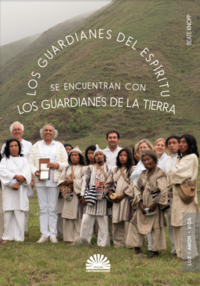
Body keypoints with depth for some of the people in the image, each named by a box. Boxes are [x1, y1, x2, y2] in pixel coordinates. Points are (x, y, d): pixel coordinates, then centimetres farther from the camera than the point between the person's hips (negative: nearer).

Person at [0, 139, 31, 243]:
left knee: (20, 213, -5)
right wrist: (16, 176, -17)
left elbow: (27, 172, 0)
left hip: (21, 190, 0)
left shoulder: (24, 160, 16)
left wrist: (18, 182, -16)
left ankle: (19, 237, -3)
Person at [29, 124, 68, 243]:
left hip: (54, 181, -1)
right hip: (40, 180, 1)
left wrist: (58, 165, -11)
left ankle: (53, 234, 5)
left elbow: (66, 163, 7)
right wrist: (35, 172, -11)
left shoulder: (59, 146, 13)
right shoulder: (36, 146, 14)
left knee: (53, 208, -1)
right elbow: (31, 163, 7)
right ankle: (44, 234, 7)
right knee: (43, 208, 2)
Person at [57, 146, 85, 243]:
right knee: (68, 216, 1)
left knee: (78, 216, -6)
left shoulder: (83, 168, 2)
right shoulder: (67, 168, 19)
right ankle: (69, 238, 8)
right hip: (68, 195, 4)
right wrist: (66, 182, -7)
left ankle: (78, 238, -1)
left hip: (78, 195, -4)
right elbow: (60, 180, 13)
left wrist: (73, 181, -9)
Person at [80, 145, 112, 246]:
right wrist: (83, 196, -3)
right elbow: (85, 181, 4)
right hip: (91, 198, 0)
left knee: (103, 221, 1)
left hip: (103, 199, 0)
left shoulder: (108, 169, 9)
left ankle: (103, 242, 10)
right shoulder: (90, 168, 8)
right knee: (87, 219, -2)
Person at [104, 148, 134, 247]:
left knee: (127, 221, -8)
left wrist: (122, 196, -13)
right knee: (116, 223, 3)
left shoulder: (132, 170, 0)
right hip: (116, 200, 5)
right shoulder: (115, 170, 19)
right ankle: (118, 244, 11)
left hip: (126, 199, -5)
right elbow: (108, 183, 18)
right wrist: (110, 193, 0)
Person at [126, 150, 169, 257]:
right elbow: (137, 188, 6)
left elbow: (163, 192, -19)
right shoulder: (143, 174, 9)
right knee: (134, 224, 4)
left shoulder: (160, 174, -11)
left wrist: (154, 204, -17)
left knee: (156, 229, 0)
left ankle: (155, 252, 14)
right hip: (143, 206, 6)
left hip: (155, 206, -6)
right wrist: (140, 203, -6)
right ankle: (137, 250, 16)